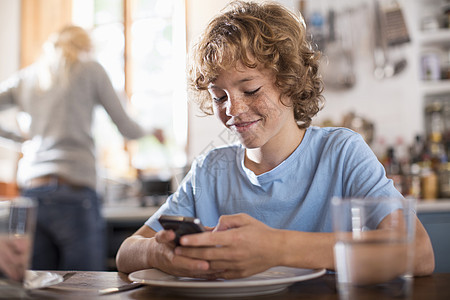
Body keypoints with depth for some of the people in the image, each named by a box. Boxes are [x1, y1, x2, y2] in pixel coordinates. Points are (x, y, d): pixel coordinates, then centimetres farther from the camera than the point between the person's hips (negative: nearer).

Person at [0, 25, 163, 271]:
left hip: (30, 190, 5)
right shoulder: (90, 69, 8)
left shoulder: (25, 78, 19)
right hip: (73, 191, -5)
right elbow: (126, 128, 10)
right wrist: (150, 131, 31)